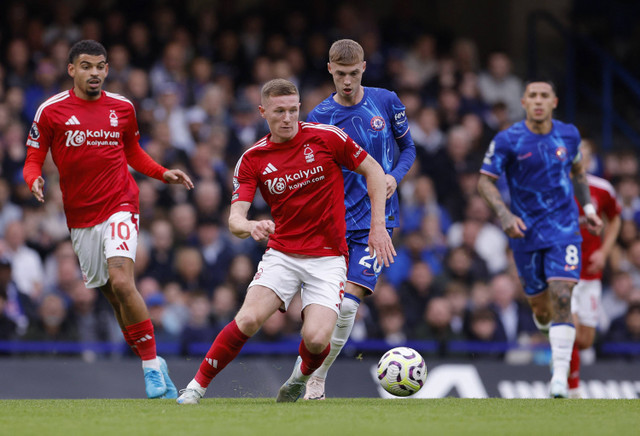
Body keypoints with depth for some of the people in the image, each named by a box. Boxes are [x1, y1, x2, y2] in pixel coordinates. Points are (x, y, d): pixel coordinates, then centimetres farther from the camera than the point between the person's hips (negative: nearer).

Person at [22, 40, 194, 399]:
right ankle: (154, 368, 17)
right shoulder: (52, 111, -1)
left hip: (119, 206, -1)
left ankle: (152, 362, -14)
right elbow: (33, 160, 3)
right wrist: (35, 180, -19)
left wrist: (163, 173, 5)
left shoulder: (123, 108, 5)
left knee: (121, 283, -22)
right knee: (112, 294, 5)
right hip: (80, 217, 1)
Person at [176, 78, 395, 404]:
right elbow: (235, 218, -8)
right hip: (282, 253, 1)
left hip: (328, 257, -1)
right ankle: (196, 386, -6)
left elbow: (373, 170, 5)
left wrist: (378, 225, -1)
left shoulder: (327, 137, -6)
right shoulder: (252, 160, -1)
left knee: (316, 339, -19)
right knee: (248, 319, -23)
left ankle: (301, 377, 18)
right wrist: (249, 227, -33)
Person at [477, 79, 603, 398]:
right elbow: (485, 181, -6)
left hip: (563, 229, 0)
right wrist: (504, 214, -20)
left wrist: (588, 208, 12)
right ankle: (545, 324, 46)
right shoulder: (507, 141, -8)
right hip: (525, 232, 0)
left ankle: (560, 377, -17)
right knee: (539, 306, 6)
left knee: (561, 297, -16)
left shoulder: (568, 135, 2)